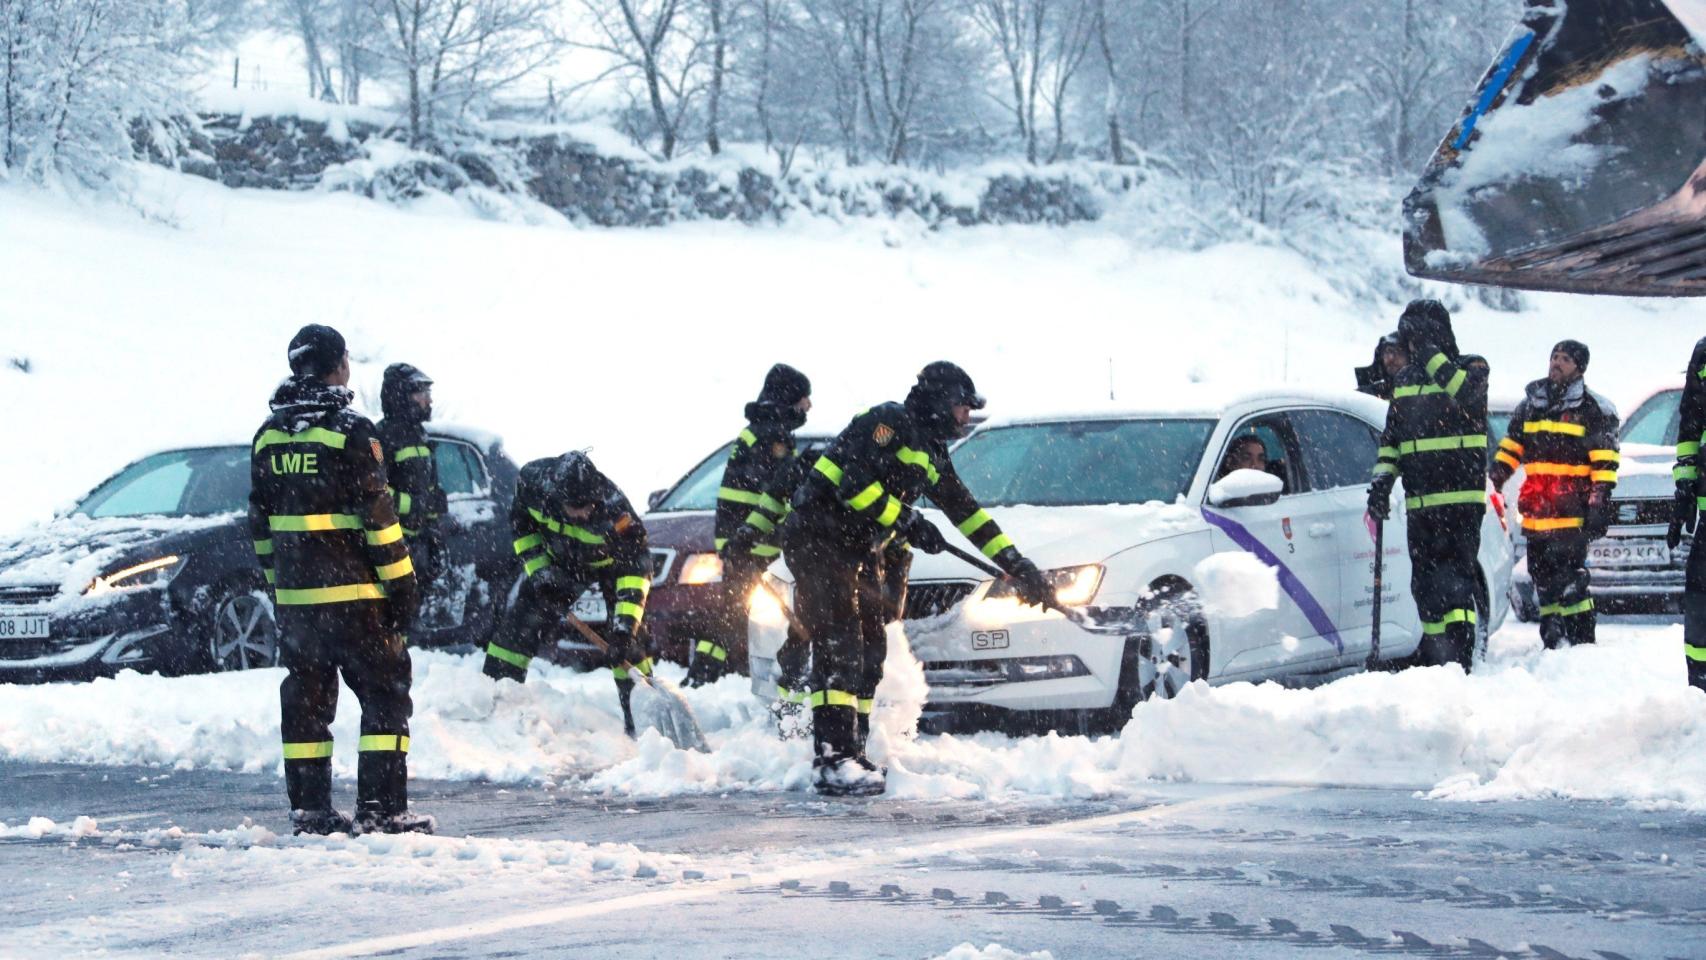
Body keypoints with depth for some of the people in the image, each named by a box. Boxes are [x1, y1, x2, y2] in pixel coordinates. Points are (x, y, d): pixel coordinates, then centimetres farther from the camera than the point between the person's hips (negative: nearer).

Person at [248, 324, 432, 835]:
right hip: (352, 593, -6)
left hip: (293, 596, 6)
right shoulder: (350, 432, -11)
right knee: (385, 694, 0)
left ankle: (309, 811, 13)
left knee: (306, 697, 12)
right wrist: (401, 584, -8)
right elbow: (377, 517, -14)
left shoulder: (269, 435, 9)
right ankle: (381, 809, -6)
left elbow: (260, 522, 14)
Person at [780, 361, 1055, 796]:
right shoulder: (888, 422, -11)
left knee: (869, 651, 7)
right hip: (818, 538, -10)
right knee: (839, 645, -17)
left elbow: (967, 512, 23)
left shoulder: (931, 454, 18)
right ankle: (833, 758, -22)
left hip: (860, 551, 10)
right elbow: (854, 485, -22)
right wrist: (907, 523, -16)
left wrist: (1017, 566, 19)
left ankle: (852, 754, 12)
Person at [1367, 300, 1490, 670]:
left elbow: (1466, 394, -24)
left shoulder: (1472, 368, 0)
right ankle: (1434, 663, 18)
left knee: (1454, 581, -15)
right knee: (1425, 584, 9)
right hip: (1418, 501, 7)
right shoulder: (1404, 381, 17)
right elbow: (1391, 437, 21)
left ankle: (1459, 662, -19)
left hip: (1461, 498, -6)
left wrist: (1431, 353, -22)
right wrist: (1383, 476, 5)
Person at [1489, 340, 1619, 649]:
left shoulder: (1593, 410, 1)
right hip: (1537, 514, 6)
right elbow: (1511, 446, 24)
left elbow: (1604, 462, -4)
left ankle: (1582, 643, -10)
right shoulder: (1530, 404, 17)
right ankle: (1553, 641, 16)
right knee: (1543, 577, 8)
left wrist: (1600, 504, -11)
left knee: (1570, 579, -13)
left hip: (1572, 514, -6)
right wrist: (1495, 477, 13)